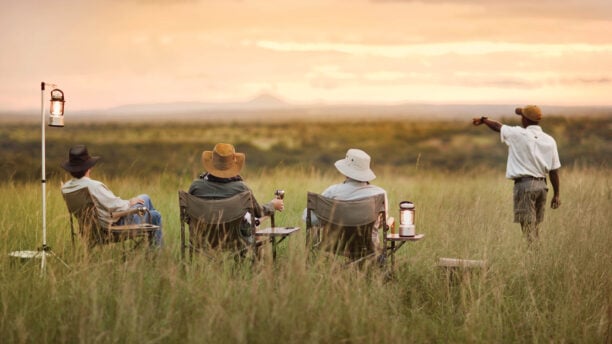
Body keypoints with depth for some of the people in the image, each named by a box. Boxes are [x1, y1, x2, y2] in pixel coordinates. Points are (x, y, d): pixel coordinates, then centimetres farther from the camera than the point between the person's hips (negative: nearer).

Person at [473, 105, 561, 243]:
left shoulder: (518, 134, -7)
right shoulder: (549, 140, 5)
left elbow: (497, 126, 11)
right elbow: (554, 170, 5)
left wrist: (483, 120, 31)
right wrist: (556, 194, 11)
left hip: (524, 185, -5)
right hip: (541, 185, 5)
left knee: (528, 228, -5)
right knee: (535, 228, 14)